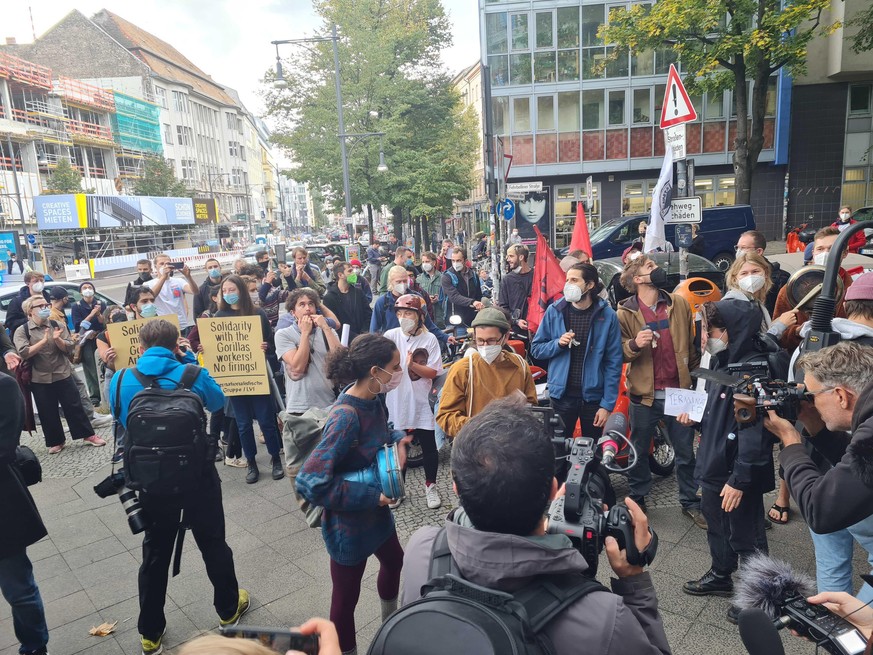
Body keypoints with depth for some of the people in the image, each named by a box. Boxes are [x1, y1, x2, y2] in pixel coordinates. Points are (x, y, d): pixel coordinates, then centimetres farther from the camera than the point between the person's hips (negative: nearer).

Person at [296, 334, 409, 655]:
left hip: (376, 511, 9)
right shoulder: (346, 415, -33)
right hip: (349, 522, -9)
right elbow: (310, 482, -35)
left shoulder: (375, 399, -9)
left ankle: (391, 623, 60)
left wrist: (398, 440, -9)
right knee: (347, 594, 13)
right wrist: (371, 496, -27)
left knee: (394, 561, 31)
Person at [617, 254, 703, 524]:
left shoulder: (679, 304, 3)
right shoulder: (625, 313, -5)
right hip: (644, 394, -2)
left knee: (686, 452, 13)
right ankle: (637, 501, 29)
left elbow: (691, 344, 12)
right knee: (639, 453, 12)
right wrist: (634, 345, -25)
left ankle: (690, 502, 31)